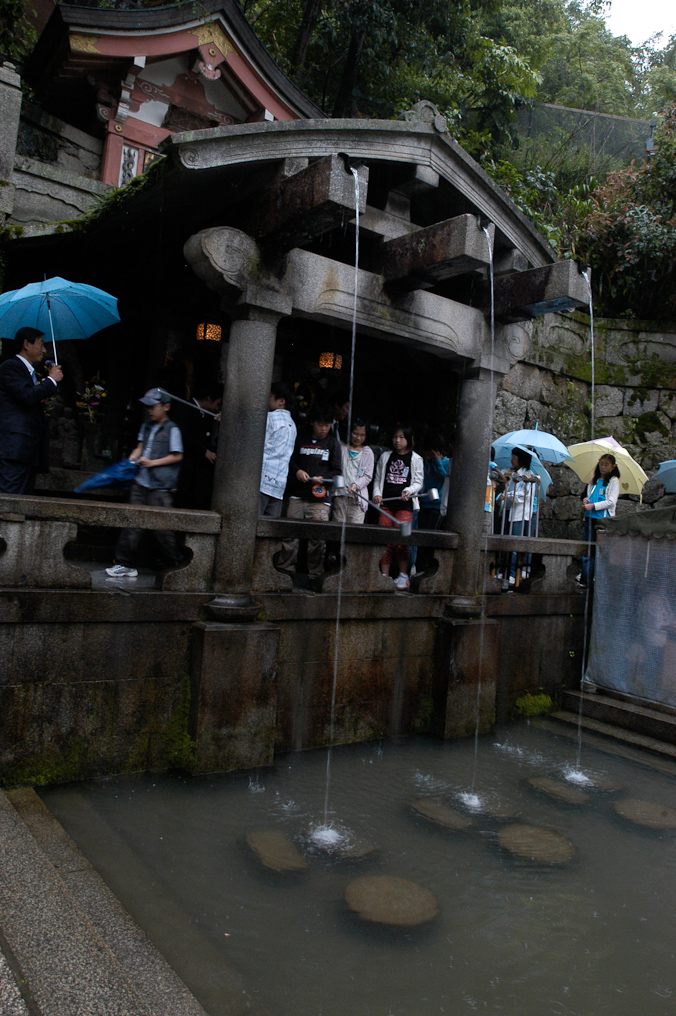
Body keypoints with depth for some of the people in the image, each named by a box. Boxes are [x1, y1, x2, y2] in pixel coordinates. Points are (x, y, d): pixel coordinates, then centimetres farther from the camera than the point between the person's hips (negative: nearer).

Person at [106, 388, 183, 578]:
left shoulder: (172, 429, -6)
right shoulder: (146, 426, 15)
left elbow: (177, 456, -9)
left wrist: (153, 462, -13)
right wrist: (130, 461, 5)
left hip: (160, 488, -7)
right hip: (141, 484, 7)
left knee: (162, 527, -3)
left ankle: (175, 565, 12)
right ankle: (126, 564, 12)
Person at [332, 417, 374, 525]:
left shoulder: (368, 453, 9)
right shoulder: (342, 448, 11)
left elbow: (368, 476, 4)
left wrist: (356, 485, -13)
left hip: (358, 496, -1)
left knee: (356, 527, -8)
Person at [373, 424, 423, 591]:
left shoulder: (416, 459, 9)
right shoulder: (385, 457, 16)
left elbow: (418, 482, 7)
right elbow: (378, 479, 17)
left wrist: (409, 490, -12)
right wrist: (377, 494, 0)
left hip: (405, 504, -2)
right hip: (386, 502, 3)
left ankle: (403, 575, 4)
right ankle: (384, 575, 2)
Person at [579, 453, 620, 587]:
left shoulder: (614, 481, 1)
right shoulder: (594, 480, 18)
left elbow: (611, 501, -8)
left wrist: (593, 506, -15)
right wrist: (585, 501, 0)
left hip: (604, 519, -5)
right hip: (590, 518, 5)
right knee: (588, 548, 3)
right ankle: (585, 578, 7)